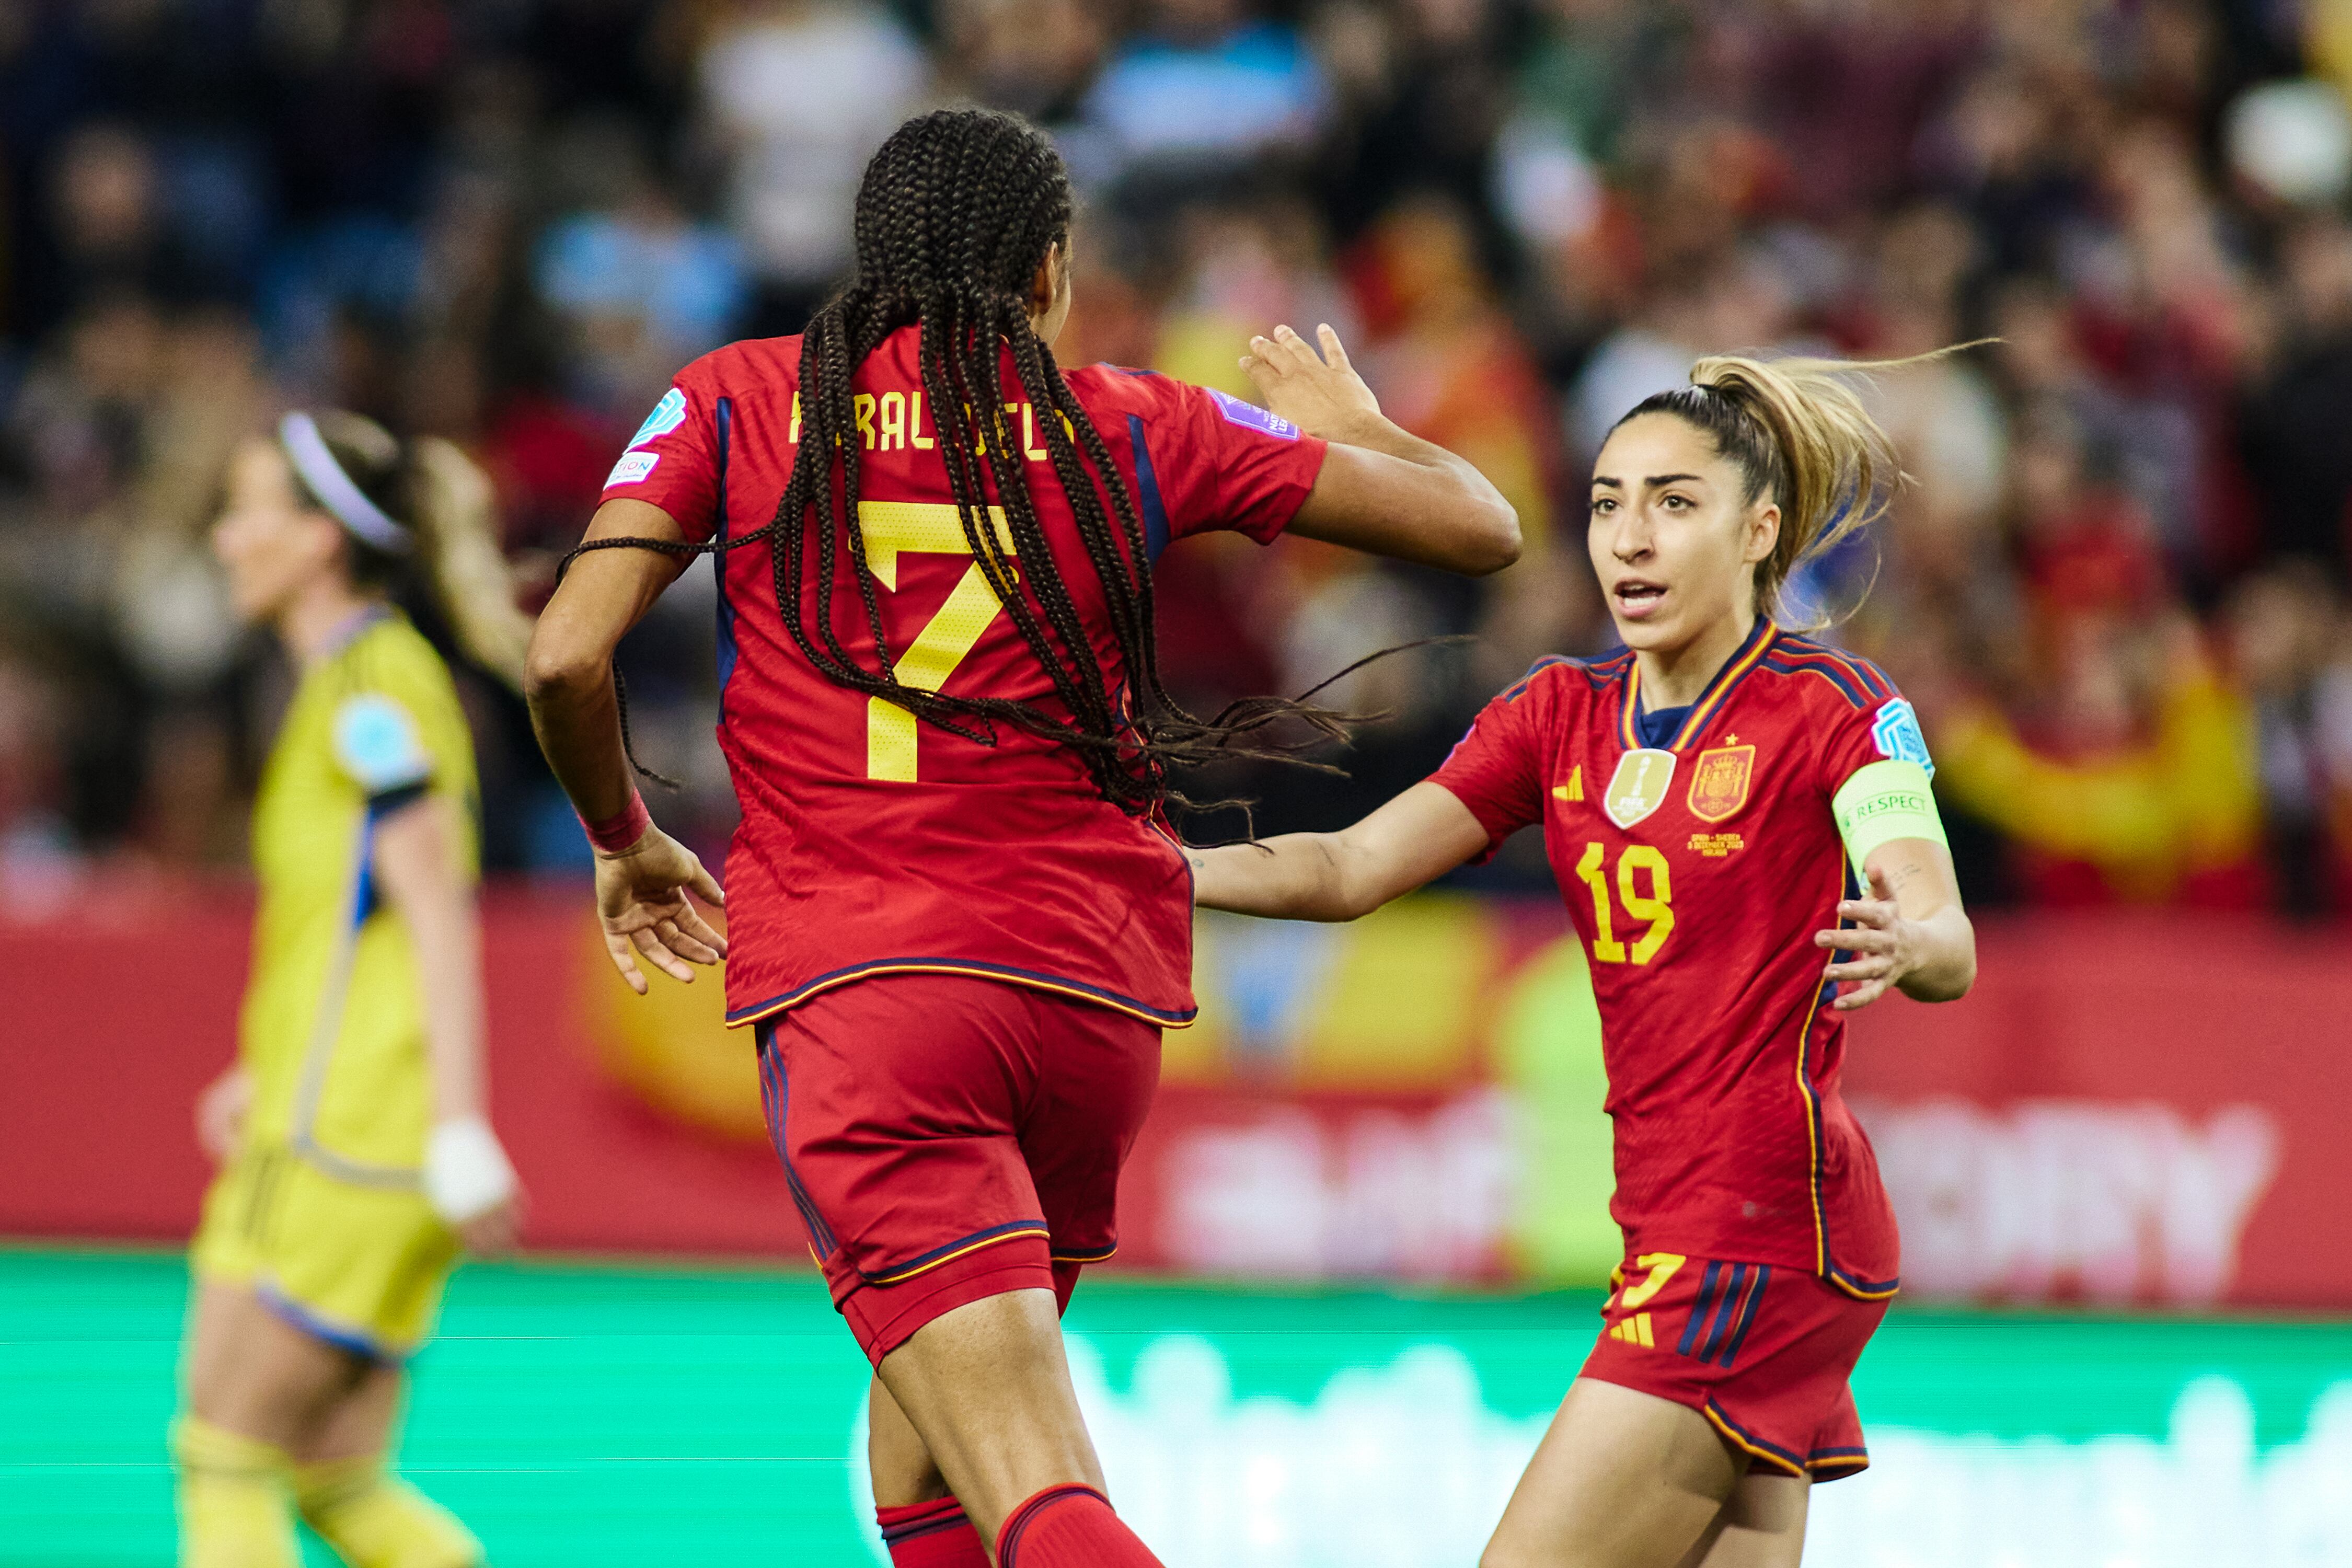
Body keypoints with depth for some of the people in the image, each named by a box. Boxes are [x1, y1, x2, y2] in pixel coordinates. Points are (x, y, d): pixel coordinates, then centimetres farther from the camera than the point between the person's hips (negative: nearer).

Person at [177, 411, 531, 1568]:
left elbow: (440, 920, -16)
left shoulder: (372, 689, -10)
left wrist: (459, 1135, -21)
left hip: (351, 1143, -9)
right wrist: (267, 1072, 25)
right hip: (314, 1127, 9)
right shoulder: (353, 686, 18)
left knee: (227, 1452, -7)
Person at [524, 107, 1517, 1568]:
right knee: (926, 1420, 26)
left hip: (853, 978, -2)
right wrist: (1357, 422, 35)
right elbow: (1479, 526, 13)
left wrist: (626, 845, 18)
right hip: (1098, 980, 3)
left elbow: (567, 657, -2)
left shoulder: (737, 400, 7)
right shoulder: (1133, 426, 9)